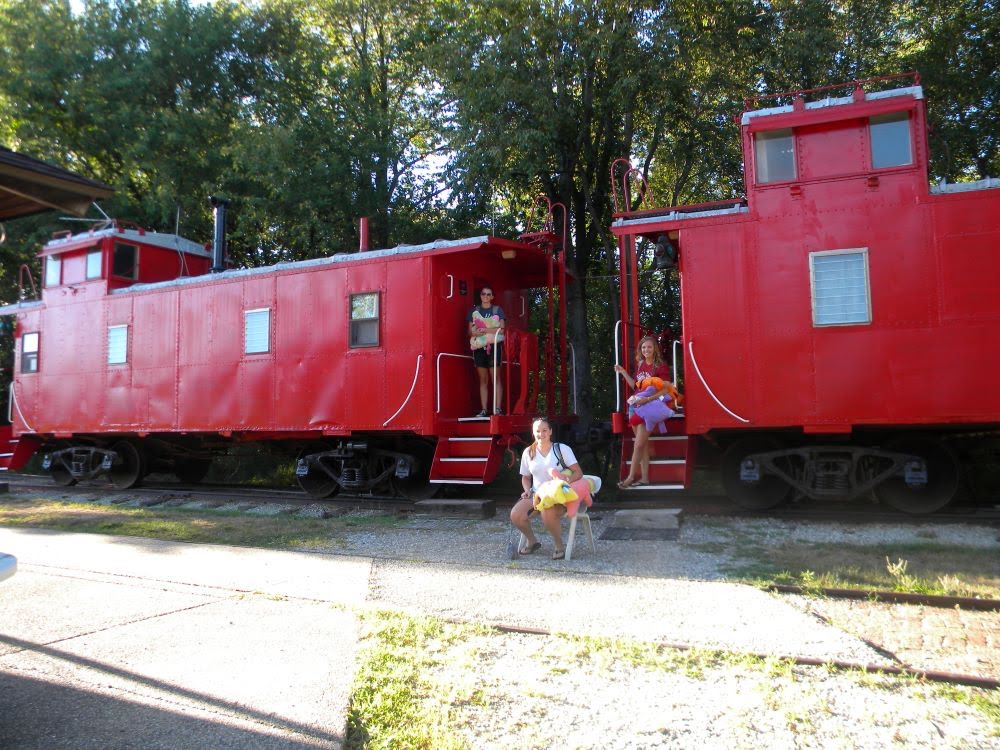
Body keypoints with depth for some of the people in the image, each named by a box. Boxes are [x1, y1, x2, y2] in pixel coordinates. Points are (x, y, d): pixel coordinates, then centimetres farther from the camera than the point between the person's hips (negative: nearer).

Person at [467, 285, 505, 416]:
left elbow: (501, 329, -3)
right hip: (479, 346, 2)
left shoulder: (498, 309, 7)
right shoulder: (474, 311, 14)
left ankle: (498, 409, -8)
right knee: (483, 379, 2)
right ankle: (484, 410, 1)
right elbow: (470, 331, 11)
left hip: (494, 346, -2)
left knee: (495, 378, -6)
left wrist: (485, 330, -12)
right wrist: (475, 332, -12)